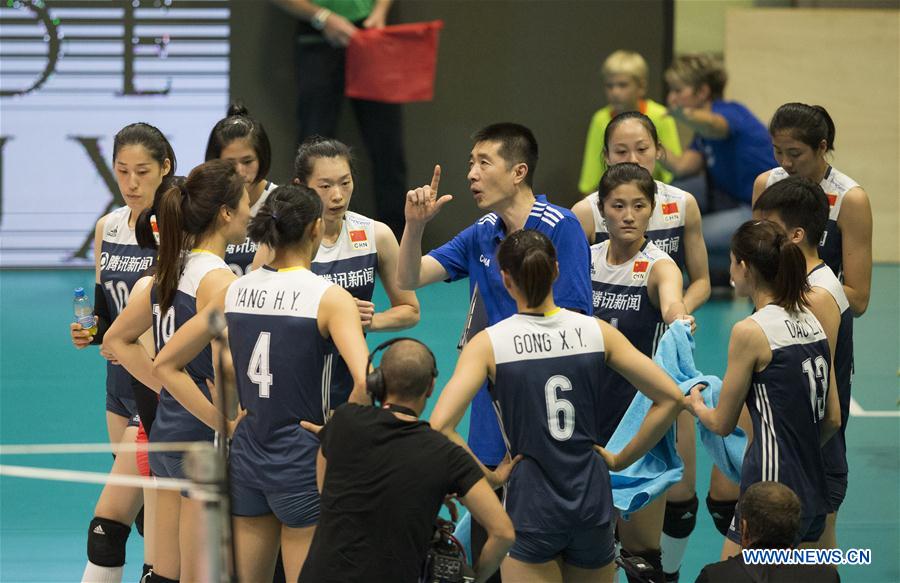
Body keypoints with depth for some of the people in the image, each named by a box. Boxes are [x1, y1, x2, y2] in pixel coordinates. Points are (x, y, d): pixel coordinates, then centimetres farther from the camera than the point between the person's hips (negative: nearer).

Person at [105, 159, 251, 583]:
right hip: (205, 436, -9)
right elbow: (224, 373, -22)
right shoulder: (217, 279, -16)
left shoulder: (170, 270, 10)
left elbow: (117, 340, 19)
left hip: (168, 425, 9)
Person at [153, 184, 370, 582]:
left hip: (245, 456, 5)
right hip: (302, 460, -5)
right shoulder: (329, 298, -13)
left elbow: (165, 364, 8)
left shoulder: (234, 293, 3)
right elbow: (365, 383, -26)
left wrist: (223, 423, 7)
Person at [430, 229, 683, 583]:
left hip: (530, 505, -3)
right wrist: (622, 460, 7)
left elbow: (440, 426, -20)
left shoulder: (489, 344, -9)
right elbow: (671, 398, -2)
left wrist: (489, 476, -7)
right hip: (593, 500, 3)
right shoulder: (597, 332, -2)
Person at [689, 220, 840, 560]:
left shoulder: (751, 332, -13)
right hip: (813, 491, 8)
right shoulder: (811, 322, 8)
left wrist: (695, 404, 18)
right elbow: (833, 419, 14)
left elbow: (722, 424, -3)